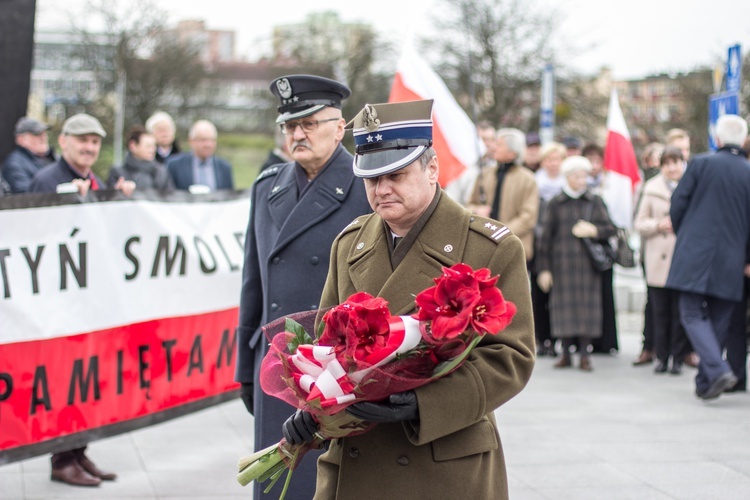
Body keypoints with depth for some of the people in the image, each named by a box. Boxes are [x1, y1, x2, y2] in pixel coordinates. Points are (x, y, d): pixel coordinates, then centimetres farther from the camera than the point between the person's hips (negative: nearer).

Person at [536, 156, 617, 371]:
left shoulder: (594, 202, 9)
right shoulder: (556, 203, 6)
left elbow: (610, 229, 10)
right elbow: (546, 237, 5)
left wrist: (594, 230, -11)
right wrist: (544, 268, 1)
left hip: (588, 263, 1)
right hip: (562, 262, -1)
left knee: (588, 304, -2)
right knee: (565, 304, -2)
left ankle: (584, 354, 4)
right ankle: (565, 353, 8)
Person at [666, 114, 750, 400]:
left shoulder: (700, 164, -4)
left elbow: (678, 203, -1)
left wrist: (682, 234, 17)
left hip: (694, 253, -2)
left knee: (693, 316, 0)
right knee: (719, 321, 12)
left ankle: (718, 370, -20)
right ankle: (705, 383, 16)